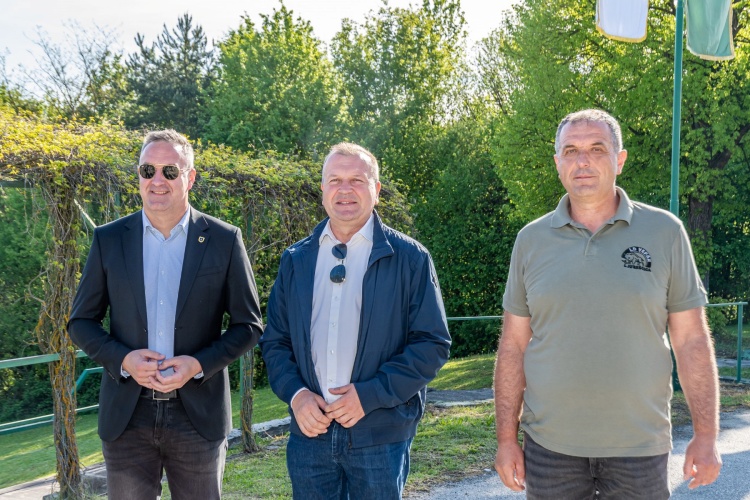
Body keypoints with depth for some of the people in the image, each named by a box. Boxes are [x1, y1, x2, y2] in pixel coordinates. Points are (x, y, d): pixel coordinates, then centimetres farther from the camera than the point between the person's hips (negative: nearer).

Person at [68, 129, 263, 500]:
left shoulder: (224, 240, -1)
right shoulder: (109, 239, 3)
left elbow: (248, 325, 2)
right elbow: (81, 321, 7)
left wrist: (198, 365, -13)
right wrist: (122, 359, -11)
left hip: (198, 416, -1)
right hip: (126, 416, 1)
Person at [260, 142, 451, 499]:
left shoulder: (410, 258, -2)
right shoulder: (295, 260, 8)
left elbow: (434, 344, -5)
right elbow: (275, 341, 11)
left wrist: (370, 395, -13)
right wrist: (295, 393, -6)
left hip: (380, 435, -2)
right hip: (310, 431, 3)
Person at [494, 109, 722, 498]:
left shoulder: (664, 232, -1)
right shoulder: (532, 239, 3)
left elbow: (691, 341, 0)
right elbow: (513, 345, 5)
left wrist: (706, 436, -4)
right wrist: (506, 438, 2)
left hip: (640, 449, -1)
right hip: (549, 447, 1)